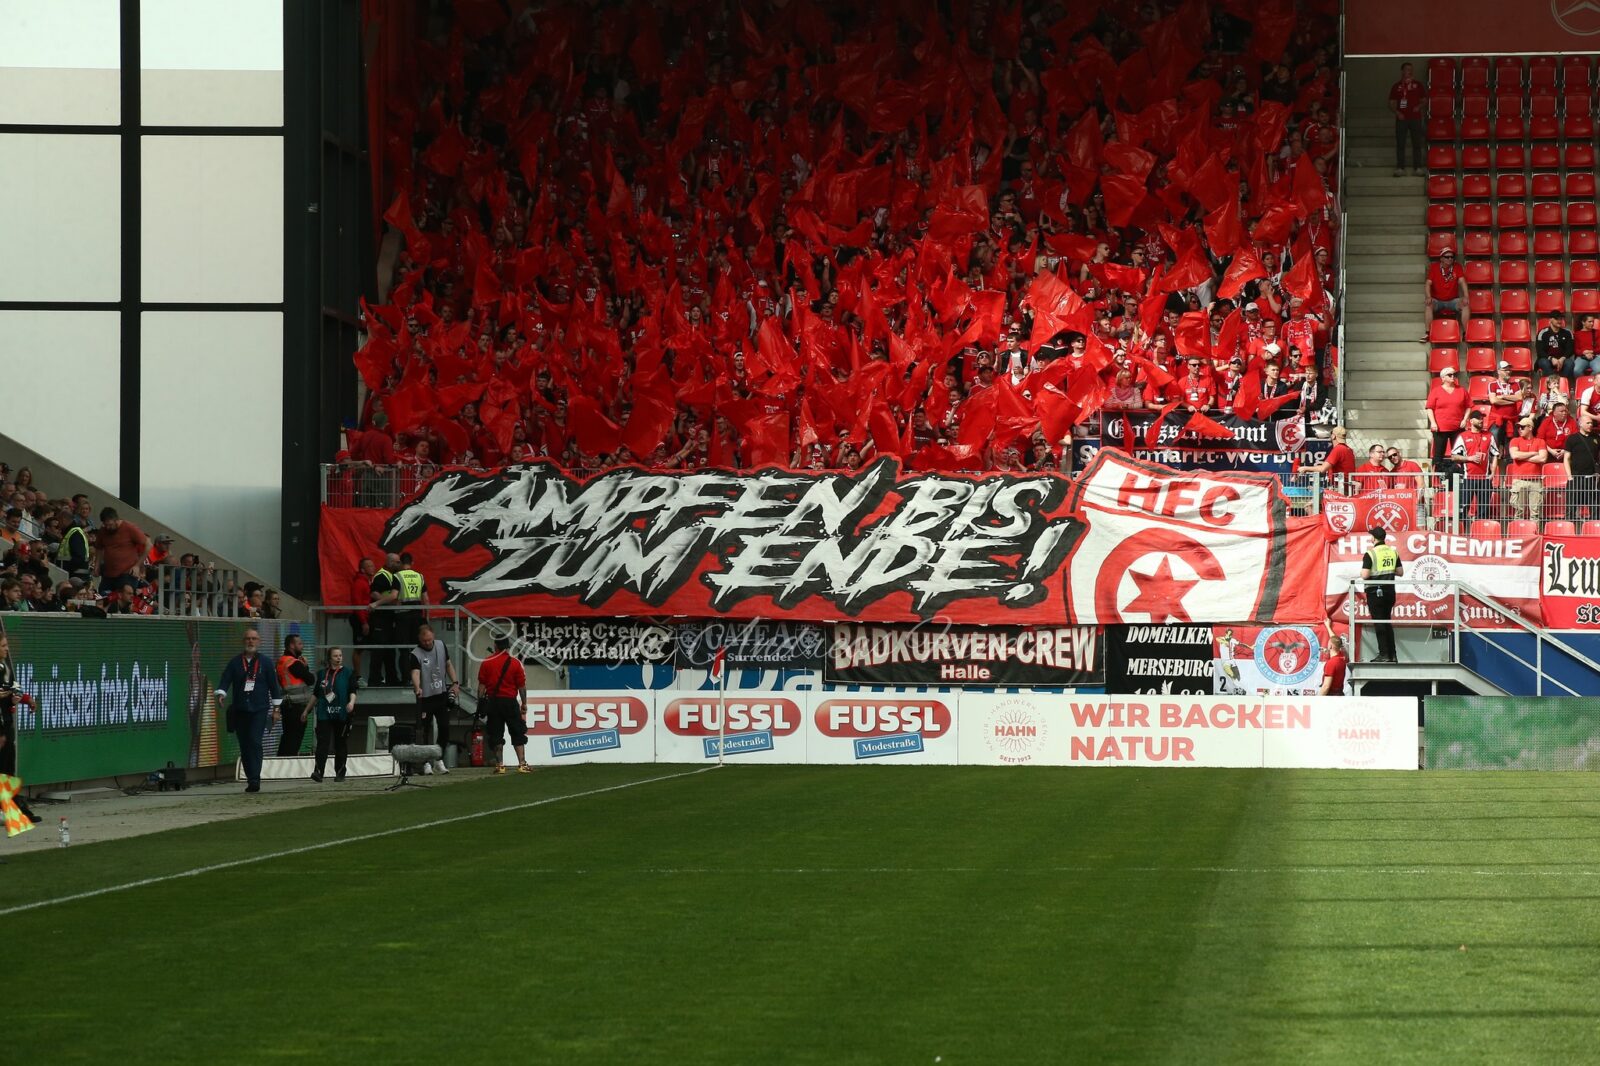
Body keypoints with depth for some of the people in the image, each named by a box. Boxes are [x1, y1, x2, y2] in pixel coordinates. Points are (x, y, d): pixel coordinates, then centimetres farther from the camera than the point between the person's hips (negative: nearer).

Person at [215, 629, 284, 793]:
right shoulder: (235, 662, 9)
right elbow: (225, 679, -1)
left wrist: (275, 708, 7)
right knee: (244, 747, 5)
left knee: (255, 743, -17)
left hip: (259, 710, -3)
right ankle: (251, 779, 13)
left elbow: (273, 684, 9)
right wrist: (221, 694, -21)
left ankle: (254, 779, -21)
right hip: (239, 710, 3)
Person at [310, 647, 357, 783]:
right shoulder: (322, 673, 12)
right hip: (324, 714, 1)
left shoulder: (348, 673, 6)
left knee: (341, 744, 4)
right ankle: (318, 772, -17)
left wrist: (352, 702, -22)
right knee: (322, 742, -10)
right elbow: (316, 694, 18)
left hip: (342, 715, -1)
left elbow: (353, 691, -1)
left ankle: (340, 773, 13)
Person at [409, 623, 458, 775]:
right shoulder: (416, 654, -16)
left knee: (445, 728, 5)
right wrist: (417, 688, -51)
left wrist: (454, 683, 6)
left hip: (442, 695, 5)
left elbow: (448, 664, 14)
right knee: (424, 731, -3)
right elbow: (415, 672, -32)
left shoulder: (440, 645, 2)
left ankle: (439, 760, 18)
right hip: (425, 698, -5)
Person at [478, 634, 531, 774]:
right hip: (510, 702, -1)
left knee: (496, 735, 7)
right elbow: (522, 686, -3)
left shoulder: (486, 663, -1)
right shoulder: (515, 663, -5)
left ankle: (499, 765, 6)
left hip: (493, 701, 1)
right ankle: (522, 764, -4)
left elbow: (481, 686, -1)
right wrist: (524, 704, 8)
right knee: (518, 734, 4)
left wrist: (480, 703, 5)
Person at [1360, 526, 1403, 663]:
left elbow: (1365, 575, -18)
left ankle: (1383, 654, -5)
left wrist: (1362, 573, 5)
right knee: (1387, 623, 15)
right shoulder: (1393, 552, 5)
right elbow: (1400, 572, 8)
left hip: (1375, 591, -6)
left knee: (1379, 623, -2)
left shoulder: (1370, 554, -13)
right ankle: (1392, 655, 14)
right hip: (1390, 591, 6)